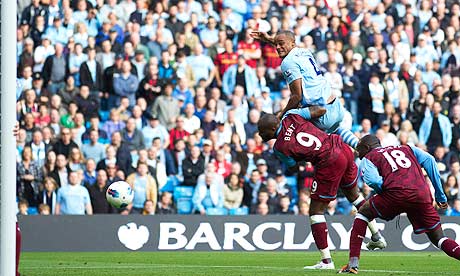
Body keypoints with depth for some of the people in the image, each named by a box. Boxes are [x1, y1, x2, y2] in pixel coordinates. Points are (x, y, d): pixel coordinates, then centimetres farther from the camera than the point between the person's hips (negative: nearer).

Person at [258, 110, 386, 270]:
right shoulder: (291, 116, 4)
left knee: (316, 211, 4)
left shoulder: (279, 147, -8)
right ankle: (376, 236, 40)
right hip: (344, 150, 8)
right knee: (353, 195, 32)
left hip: (330, 164, -8)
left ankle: (326, 261, 3)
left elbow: (293, 168, 8)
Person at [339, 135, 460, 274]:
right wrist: (440, 195, 16)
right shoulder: (406, 149, 31)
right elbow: (429, 160, 15)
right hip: (423, 196, 3)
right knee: (438, 239, 15)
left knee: (363, 212, 21)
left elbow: (372, 180, -3)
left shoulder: (368, 159, 20)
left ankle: (353, 263, 13)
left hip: (397, 193, -3)